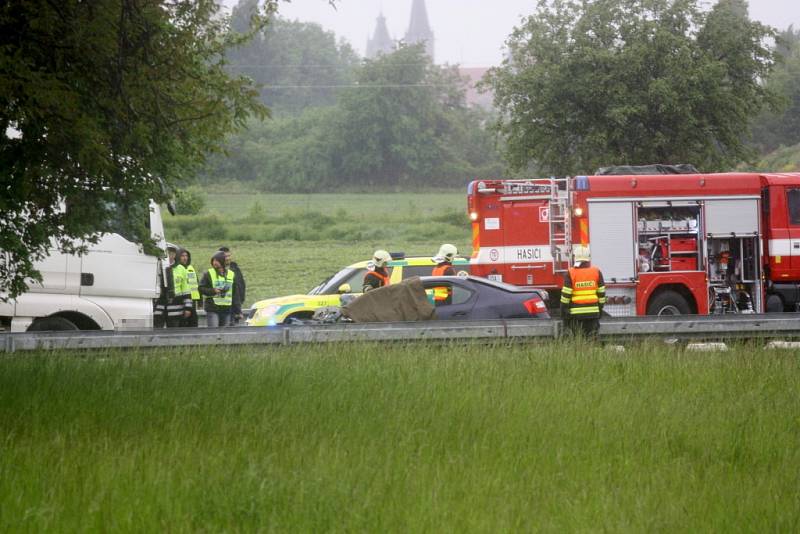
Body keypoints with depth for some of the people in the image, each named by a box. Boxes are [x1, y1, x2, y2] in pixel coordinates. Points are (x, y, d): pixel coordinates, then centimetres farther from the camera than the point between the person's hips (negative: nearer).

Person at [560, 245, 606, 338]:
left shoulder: (570, 274, -6)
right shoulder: (596, 272, 2)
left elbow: (566, 295, -7)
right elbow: (601, 293, 5)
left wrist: (564, 313, 0)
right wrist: (600, 309, 16)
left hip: (576, 313, -2)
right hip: (593, 312, 2)